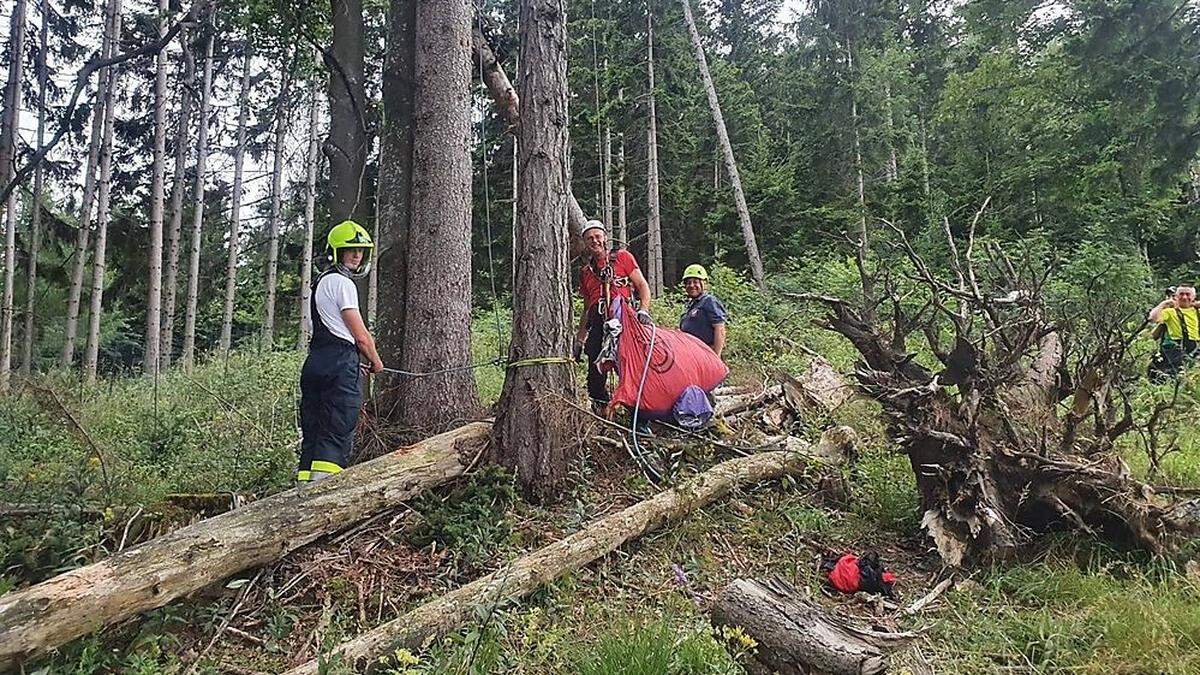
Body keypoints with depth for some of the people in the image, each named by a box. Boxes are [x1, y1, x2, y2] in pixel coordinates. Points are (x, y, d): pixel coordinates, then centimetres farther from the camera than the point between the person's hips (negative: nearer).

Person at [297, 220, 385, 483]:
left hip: (315, 362, 10)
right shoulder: (342, 283, -6)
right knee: (337, 432, -11)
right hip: (340, 364, -10)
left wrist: (355, 362, 22)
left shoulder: (320, 282, 24)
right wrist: (375, 361, 9)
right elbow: (360, 335, -7)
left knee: (312, 431, 10)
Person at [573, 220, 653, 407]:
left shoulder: (622, 257, 12)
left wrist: (644, 310, -12)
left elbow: (642, 285, 6)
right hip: (598, 325, 4)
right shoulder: (585, 272, 24)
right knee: (596, 375, -3)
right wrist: (579, 339, 19)